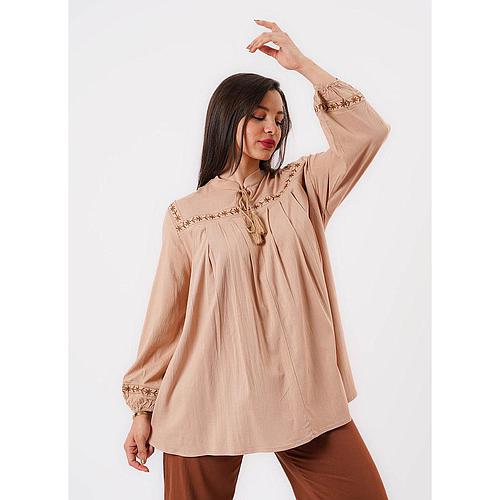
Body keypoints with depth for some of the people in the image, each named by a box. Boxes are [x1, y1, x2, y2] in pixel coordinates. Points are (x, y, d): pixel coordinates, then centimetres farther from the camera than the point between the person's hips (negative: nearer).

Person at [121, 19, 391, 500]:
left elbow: (368, 132, -5)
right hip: (211, 401, -1)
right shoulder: (186, 214, 1)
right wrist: (143, 407, 6)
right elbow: (166, 314, 3)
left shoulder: (301, 186, 8)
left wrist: (301, 62, -4)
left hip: (304, 393, 2)